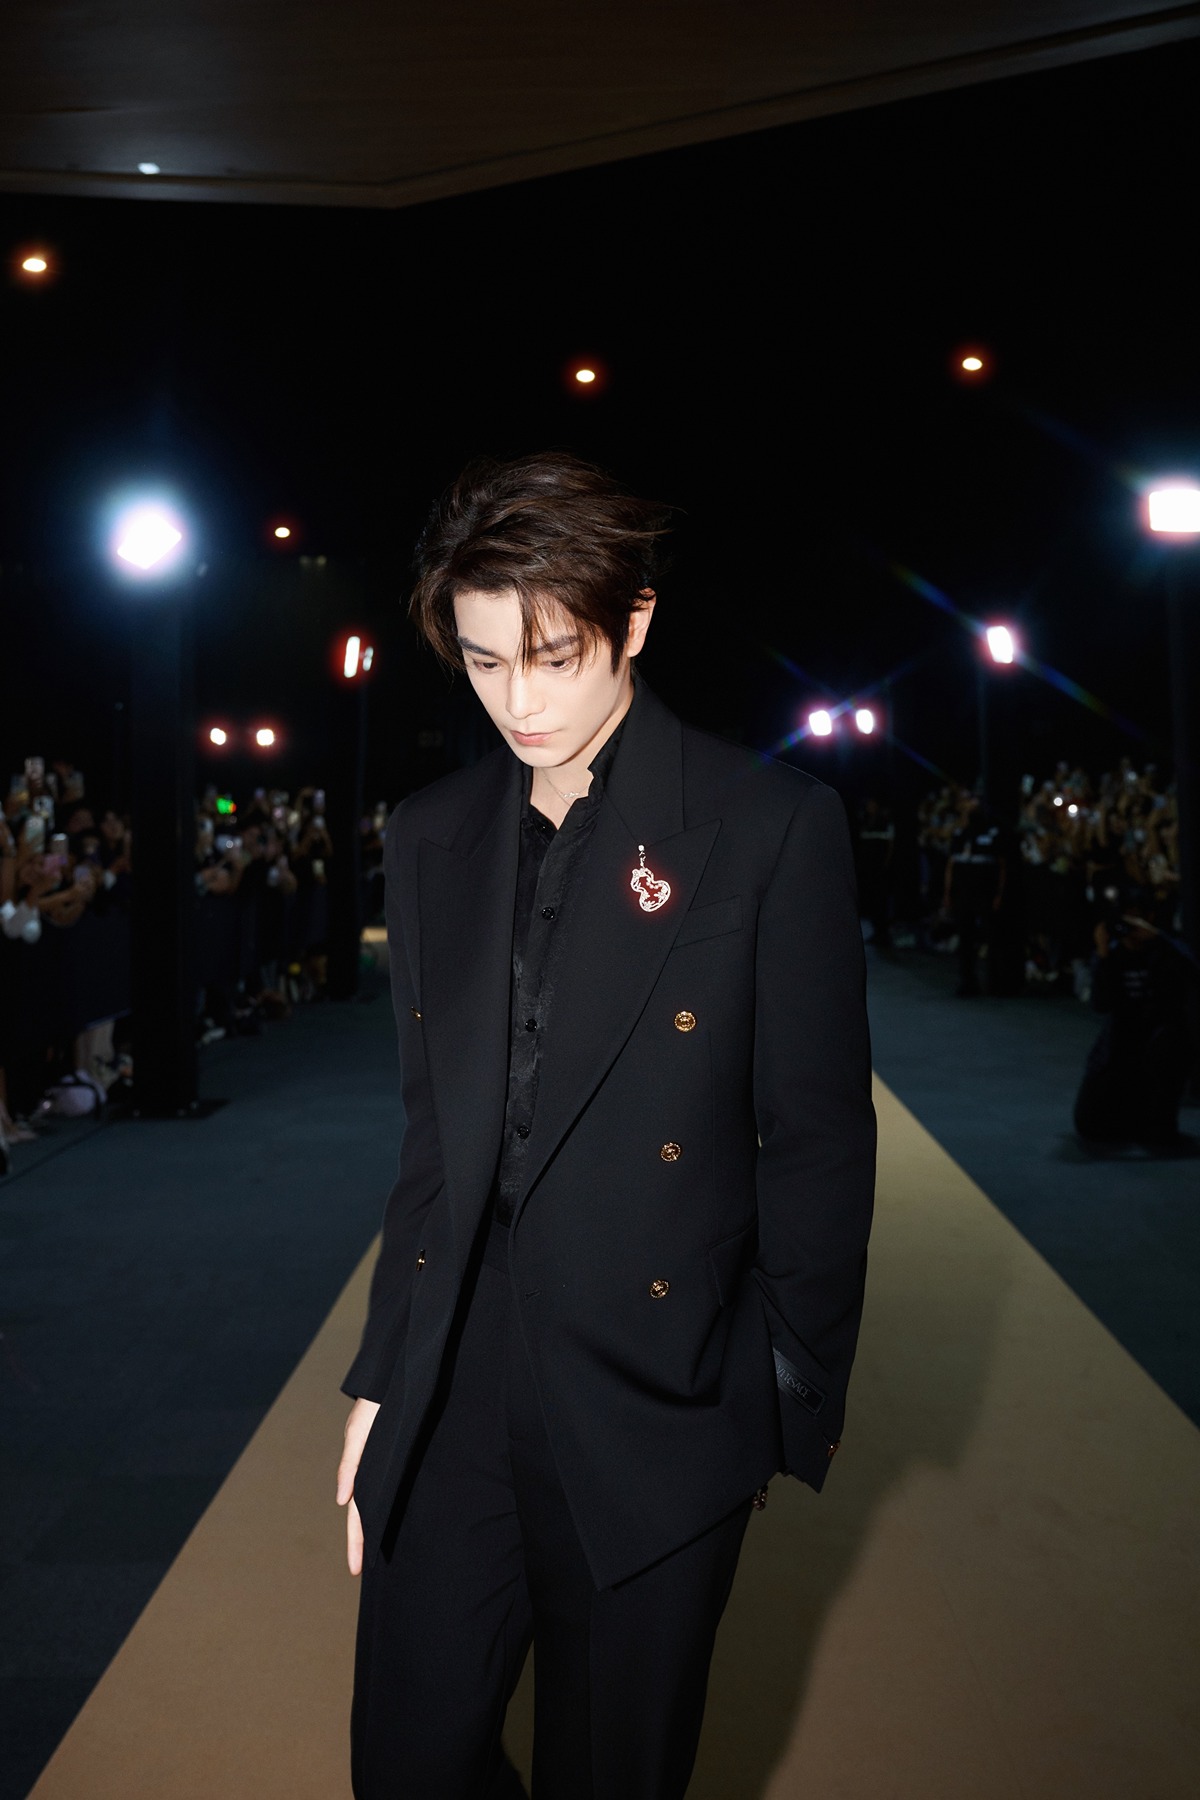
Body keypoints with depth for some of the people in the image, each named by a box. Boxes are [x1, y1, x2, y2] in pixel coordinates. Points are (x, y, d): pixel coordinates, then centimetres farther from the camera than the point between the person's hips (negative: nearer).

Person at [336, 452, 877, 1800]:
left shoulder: (773, 829, -8)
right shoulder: (432, 840, 6)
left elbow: (819, 1143, -5)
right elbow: (434, 1129, 9)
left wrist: (797, 1403, -1)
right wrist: (382, 1377, 9)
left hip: (654, 1418, -3)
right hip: (451, 1414, 4)